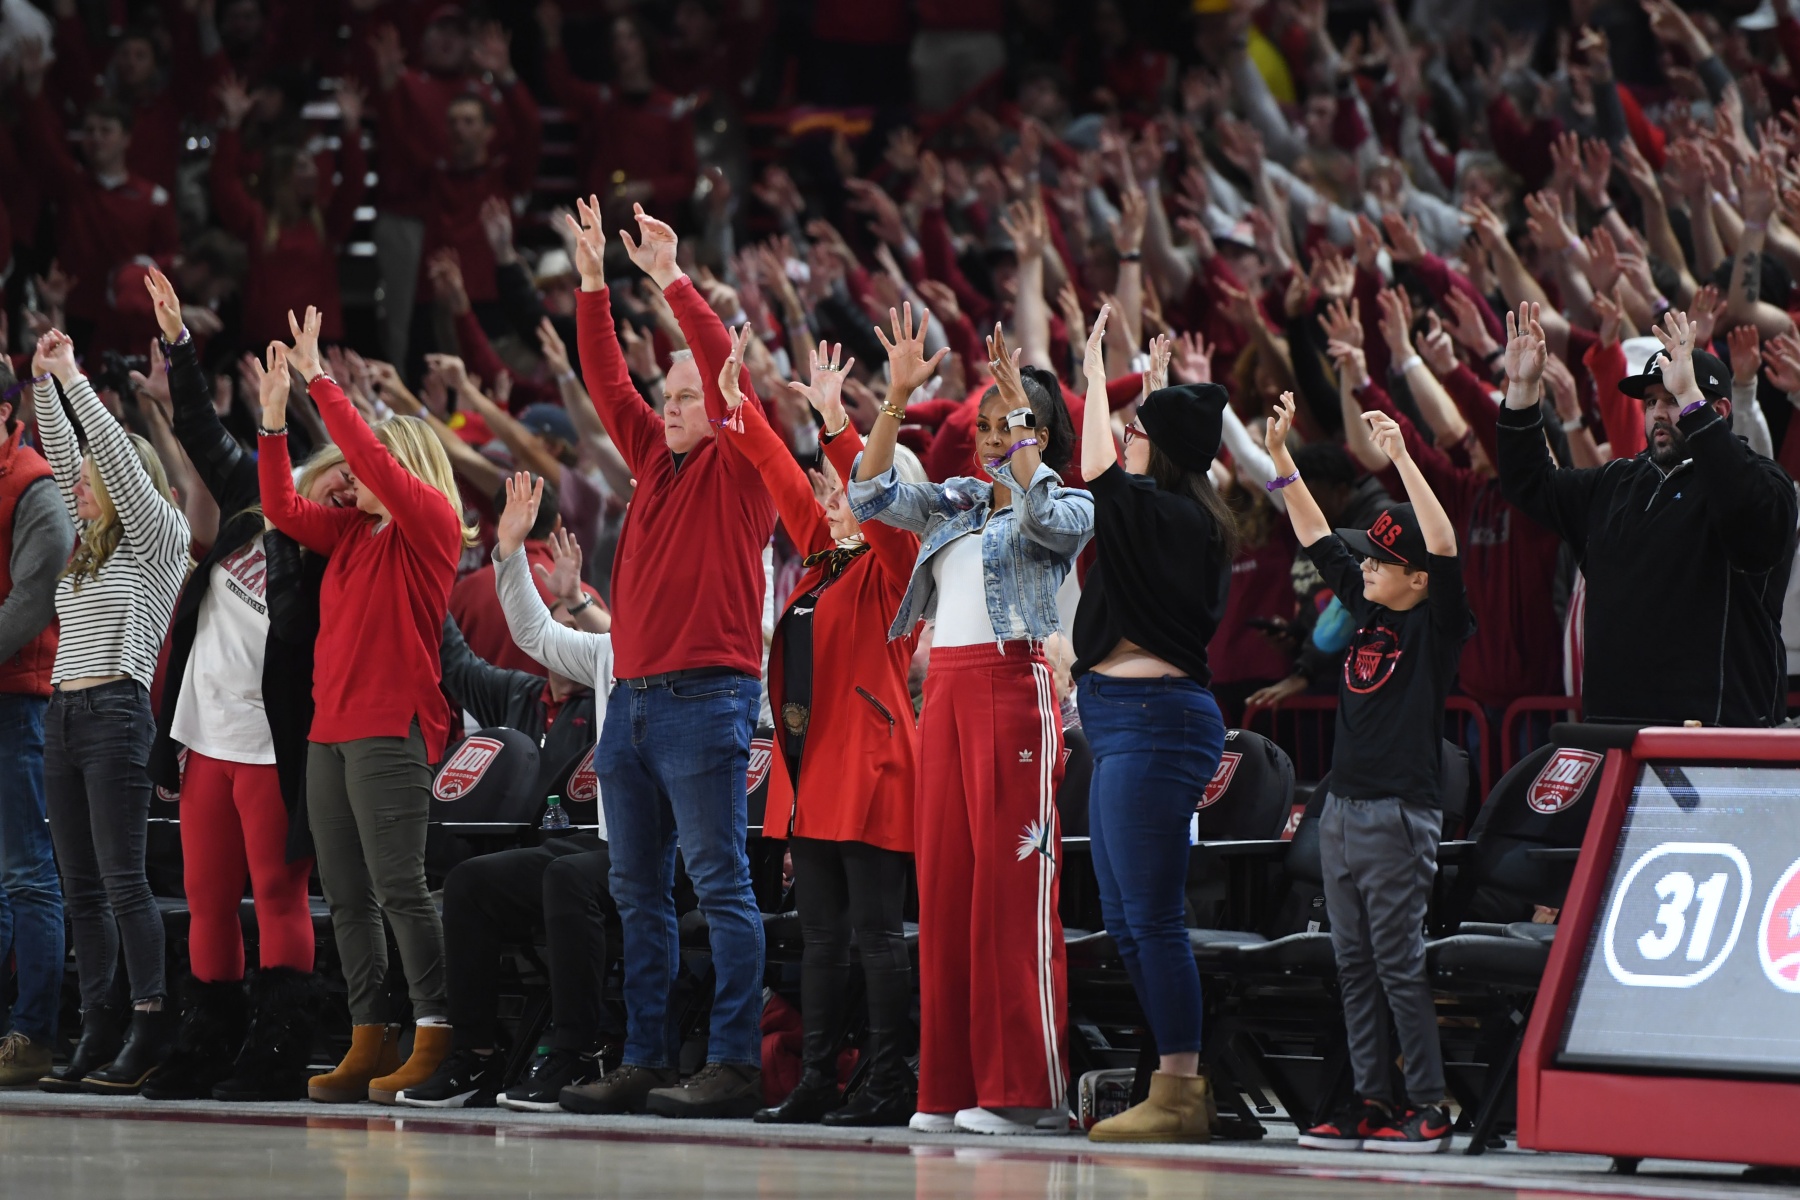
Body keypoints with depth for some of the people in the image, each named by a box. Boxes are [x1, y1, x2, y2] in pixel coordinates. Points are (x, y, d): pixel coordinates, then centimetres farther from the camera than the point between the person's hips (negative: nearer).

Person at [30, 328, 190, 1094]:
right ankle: (98, 1034, 6)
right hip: (63, 716, 8)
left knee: (123, 879, -11)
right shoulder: (92, 543, 19)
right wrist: (43, 381, 13)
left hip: (115, 712, -8)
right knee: (81, 886, 5)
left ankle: (151, 1029, -10)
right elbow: (64, 456, 19)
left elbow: (114, 454, -9)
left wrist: (73, 378, -7)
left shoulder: (158, 536, -1)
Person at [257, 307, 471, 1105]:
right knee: (346, 897, 6)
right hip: (331, 730, 8)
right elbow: (281, 507, 14)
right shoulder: (352, 532, 17)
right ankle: (368, 1043, 9)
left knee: (399, 889, -11)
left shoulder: (432, 522, -5)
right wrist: (275, 414, 7)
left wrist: (320, 381, -13)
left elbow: (372, 457, -16)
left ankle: (435, 1038, -9)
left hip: (393, 731, -8)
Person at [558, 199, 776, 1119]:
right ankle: (645, 1061, 10)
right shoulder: (656, 460, 17)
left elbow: (728, 374, -14)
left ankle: (734, 1064, -11)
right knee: (638, 891, 8)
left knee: (720, 883, -9)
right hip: (633, 693, 8)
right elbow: (607, 382, 16)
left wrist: (673, 283, -14)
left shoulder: (739, 470, -2)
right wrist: (594, 286, 8)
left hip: (706, 696, -8)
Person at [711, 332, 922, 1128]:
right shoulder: (824, 563, 17)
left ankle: (890, 1084, -7)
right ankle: (817, 1082, 9)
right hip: (812, 771, 8)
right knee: (821, 933, 8)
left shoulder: (893, 569, -4)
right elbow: (785, 480, 21)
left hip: (868, 770, -8)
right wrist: (739, 404, 19)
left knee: (876, 929, -7)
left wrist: (836, 426, -30)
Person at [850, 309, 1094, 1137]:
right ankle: (953, 1085, 7)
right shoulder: (955, 503, 19)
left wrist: (1022, 414, -15)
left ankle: (1025, 1090, -9)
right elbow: (872, 493, 12)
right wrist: (898, 398, 4)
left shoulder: (1068, 509, 2)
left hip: (1014, 687, -7)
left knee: (1012, 884, -9)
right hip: (945, 688, 7)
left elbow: (1043, 513, -19)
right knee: (944, 881, 4)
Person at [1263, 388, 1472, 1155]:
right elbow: (1316, 539, 17)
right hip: (1342, 809, 8)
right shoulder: (1366, 611, 11)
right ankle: (1370, 1102, 13)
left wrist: (1401, 458, -27)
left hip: (1399, 816, -8)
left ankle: (1429, 1108, -2)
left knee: (1398, 963, -6)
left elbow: (1445, 550, -23)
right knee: (1354, 966, 9)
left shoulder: (1435, 627, -8)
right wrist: (1280, 458, 11)